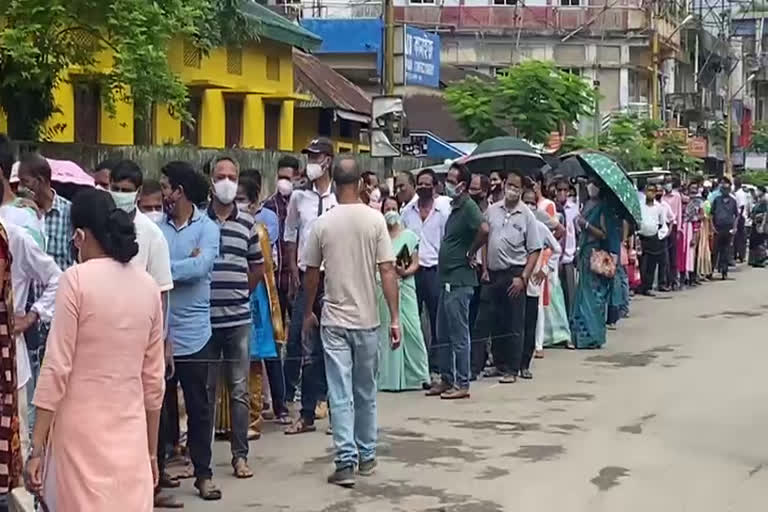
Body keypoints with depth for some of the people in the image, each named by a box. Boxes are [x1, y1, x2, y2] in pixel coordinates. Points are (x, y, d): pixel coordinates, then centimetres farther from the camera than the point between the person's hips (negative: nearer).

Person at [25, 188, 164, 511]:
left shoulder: (77, 280, -8)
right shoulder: (148, 285, 7)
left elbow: (57, 367, -10)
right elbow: (154, 377, 10)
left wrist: (36, 448, -6)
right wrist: (152, 450, 18)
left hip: (83, 430, -4)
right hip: (131, 431, 4)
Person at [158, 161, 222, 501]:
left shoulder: (207, 228, -3)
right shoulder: (156, 228, 6)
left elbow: (202, 266, -19)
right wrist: (186, 266, -14)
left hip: (192, 333, -2)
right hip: (157, 331, 2)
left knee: (198, 406, 6)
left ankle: (203, 474, 16)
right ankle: (155, 469, 23)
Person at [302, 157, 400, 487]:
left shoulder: (323, 223, -4)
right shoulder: (375, 219, -6)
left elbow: (311, 273, 5)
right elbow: (387, 271, -9)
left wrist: (308, 312, 19)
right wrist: (395, 317, -5)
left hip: (334, 320, -1)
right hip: (367, 319, 1)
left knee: (340, 394, 1)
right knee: (365, 392, 15)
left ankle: (347, 460, -4)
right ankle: (366, 456, 24)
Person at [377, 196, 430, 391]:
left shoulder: (409, 235, 7)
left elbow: (415, 263, 4)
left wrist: (405, 271, -13)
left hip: (404, 286, 0)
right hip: (383, 287, 0)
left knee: (411, 328, -4)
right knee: (386, 330, 1)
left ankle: (417, 374, 3)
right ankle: (389, 377, 6)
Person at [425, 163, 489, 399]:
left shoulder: (468, 207, -14)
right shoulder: (455, 207, 15)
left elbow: (484, 229, -32)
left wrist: (470, 253, -19)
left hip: (459, 281, -10)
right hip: (448, 279, 10)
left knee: (459, 334, -4)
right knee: (443, 334, 14)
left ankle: (462, 384, 2)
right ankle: (447, 380, 22)